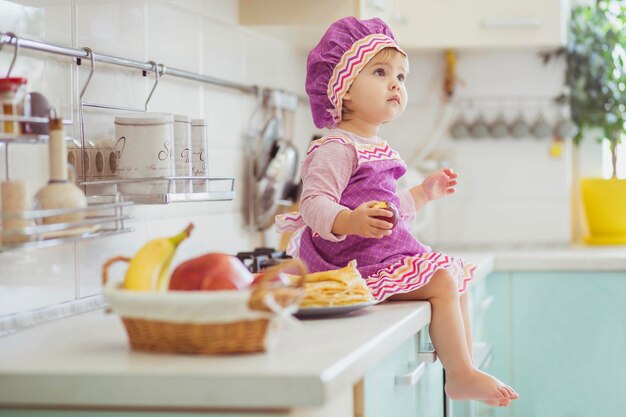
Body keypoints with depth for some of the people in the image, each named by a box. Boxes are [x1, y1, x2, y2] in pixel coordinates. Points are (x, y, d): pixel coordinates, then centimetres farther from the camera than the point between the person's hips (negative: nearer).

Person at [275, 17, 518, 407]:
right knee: (442, 281, -18)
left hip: (389, 254, 11)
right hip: (360, 264, -11)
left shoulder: (376, 150, 18)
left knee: (455, 276, 16)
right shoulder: (336, 149, -16)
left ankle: (465, 369, 18)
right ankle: (461, 375, -12)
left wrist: (425, 192, 29)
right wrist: (352, 221, -43)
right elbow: (314, 205, -26)